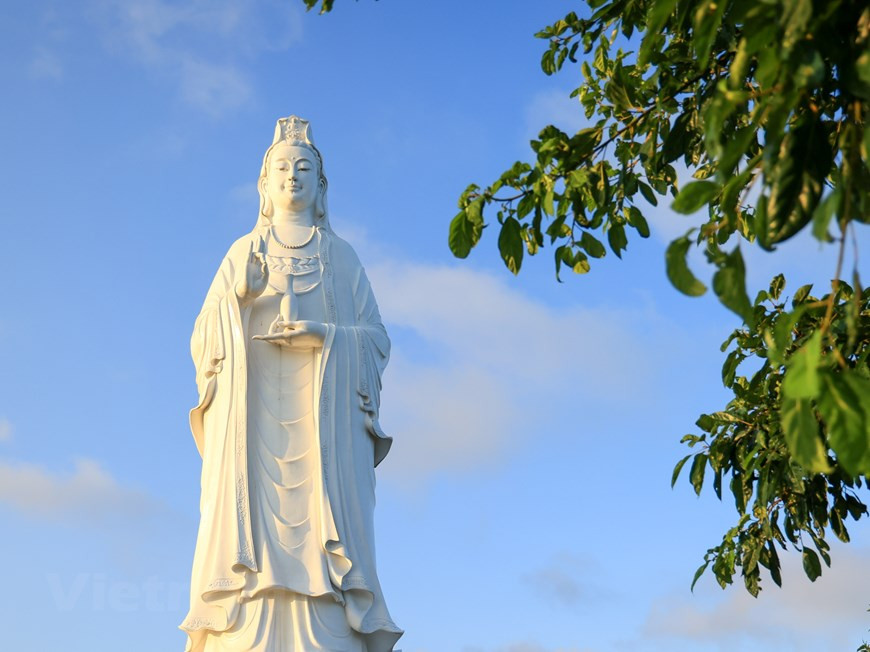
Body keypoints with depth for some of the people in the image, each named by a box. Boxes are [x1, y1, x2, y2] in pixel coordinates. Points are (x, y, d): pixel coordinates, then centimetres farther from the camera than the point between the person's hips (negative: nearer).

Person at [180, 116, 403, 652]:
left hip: (321, 410, 0)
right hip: (253, 408, 1)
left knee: (317, 527, -15)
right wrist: (238, 295, -6)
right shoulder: (244, 252, 21)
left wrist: (323, 335, -8)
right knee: (250, 517, -15)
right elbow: (206, 334, 13)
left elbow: (376, 338, 9)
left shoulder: (342, 256, 18)